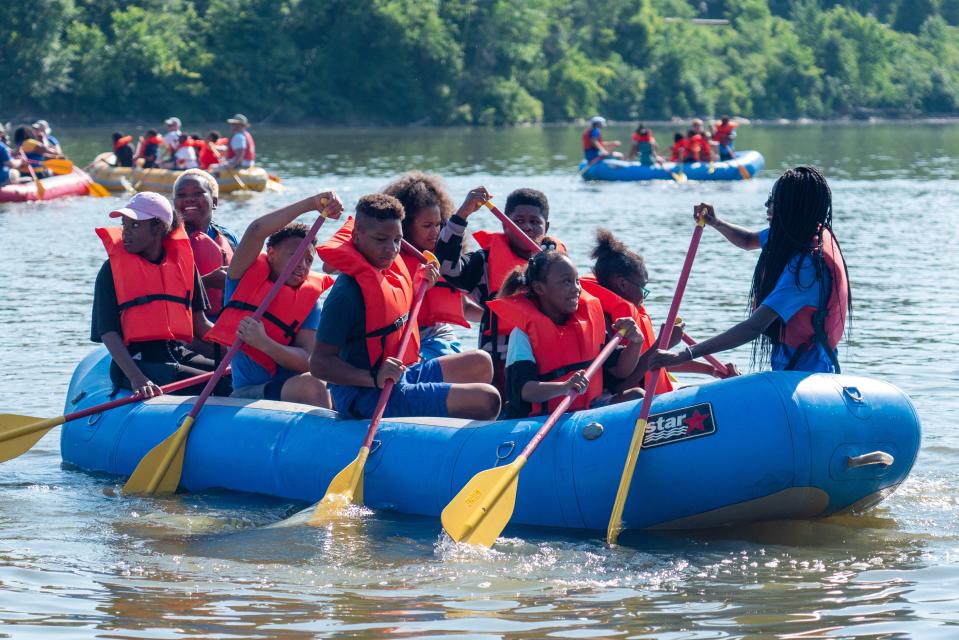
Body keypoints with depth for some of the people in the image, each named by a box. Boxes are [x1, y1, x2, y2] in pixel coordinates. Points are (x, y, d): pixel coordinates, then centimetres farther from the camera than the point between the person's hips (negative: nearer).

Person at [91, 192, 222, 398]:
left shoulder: (183, 260, 11)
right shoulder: (112, 269, 0)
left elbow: (200, 324, 16)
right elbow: (108, 333, -9)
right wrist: (136, 379, -24)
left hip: (179, 354, 5)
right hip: (137, 361, -5)